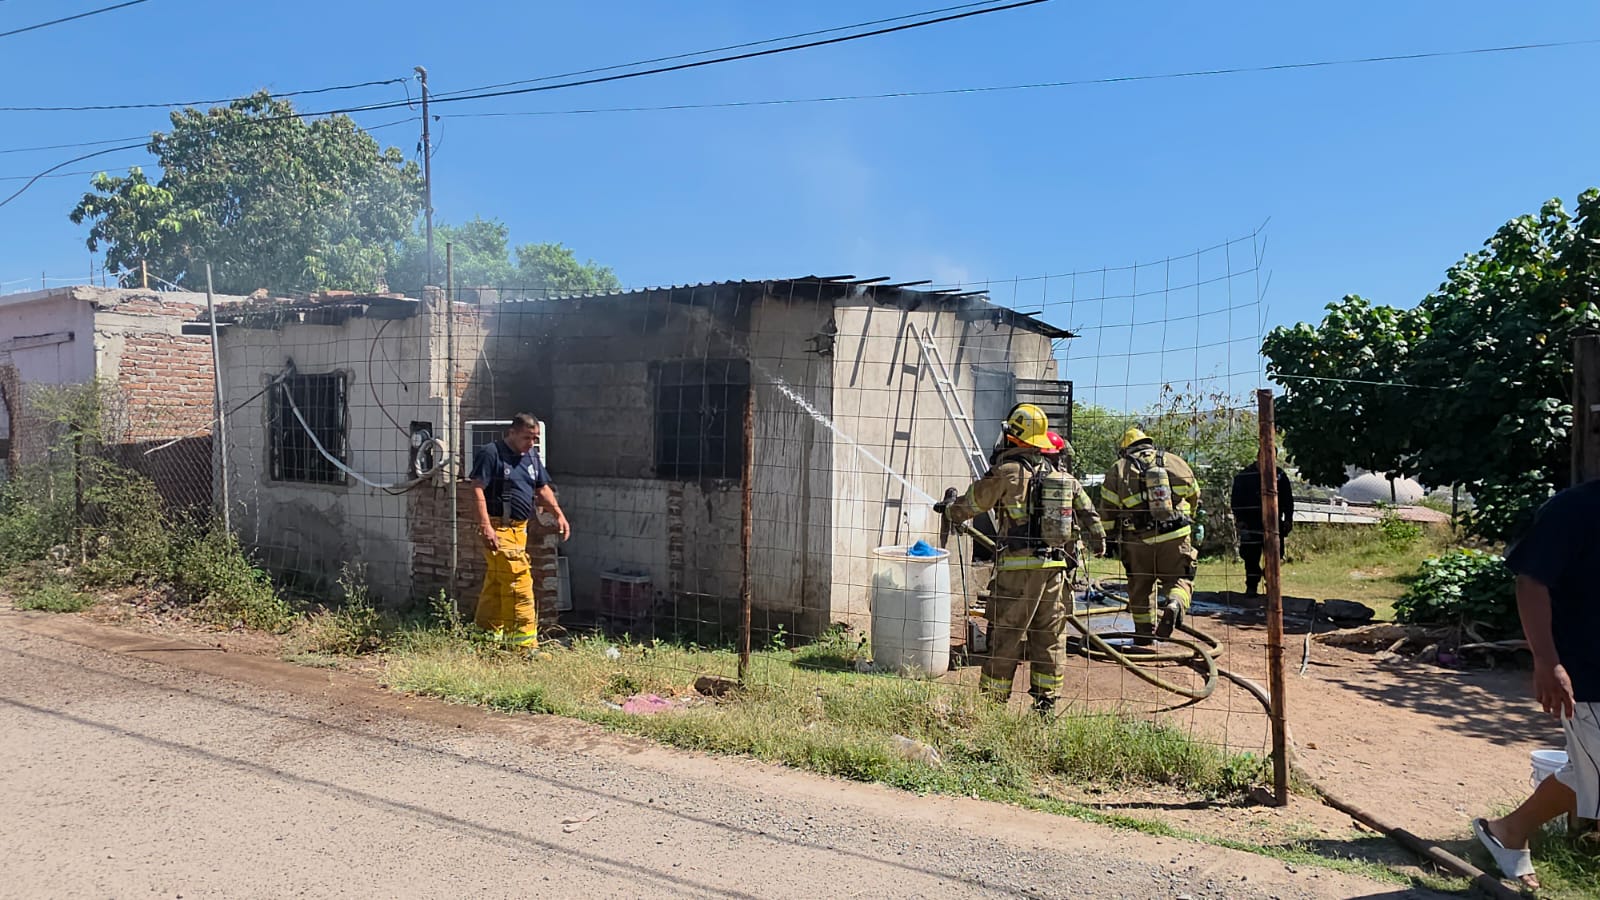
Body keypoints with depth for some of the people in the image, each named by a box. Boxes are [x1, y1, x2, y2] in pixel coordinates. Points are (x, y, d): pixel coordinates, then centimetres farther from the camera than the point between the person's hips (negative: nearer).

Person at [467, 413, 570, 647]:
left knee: (496, 585, 15)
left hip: (519, 527, 8)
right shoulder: (491, 453, -8)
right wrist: (485, 525, -22)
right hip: (498, 528, -8)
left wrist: (558, 514, 10)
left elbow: (542, 489, 23)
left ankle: (488, 636, 23)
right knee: (519, 583, -11)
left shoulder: (531, 457, 16)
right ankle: (524, 642, -8)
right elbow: (477, 489, -13)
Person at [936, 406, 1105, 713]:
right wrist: (1098, 541, 35)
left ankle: (991, 700, 7)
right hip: (1056, 565, 6)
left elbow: (968, 506, 1)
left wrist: (948, 506, 22)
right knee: (1050, 637, 12)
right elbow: (1088, 513, 17)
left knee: (1005, 635, 2)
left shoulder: (1007, 472, -8)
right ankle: (1046, 701, 18)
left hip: (1019, 565, -6)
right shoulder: (1063, 475, 10)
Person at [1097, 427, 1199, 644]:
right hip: (1175, 537, 0)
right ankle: (1175, 604, -18)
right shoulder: (1173, 461, 9)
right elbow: (1194, 496, 16)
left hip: (1138, 540, 0)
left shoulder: (1118, 469, 4)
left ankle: (1144, 634, 18)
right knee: (1179, 579, 12)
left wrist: (1115, 536, 16)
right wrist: (1187, 519, 32)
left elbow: (1106, 510, 2)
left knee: (1140, 586, 13)